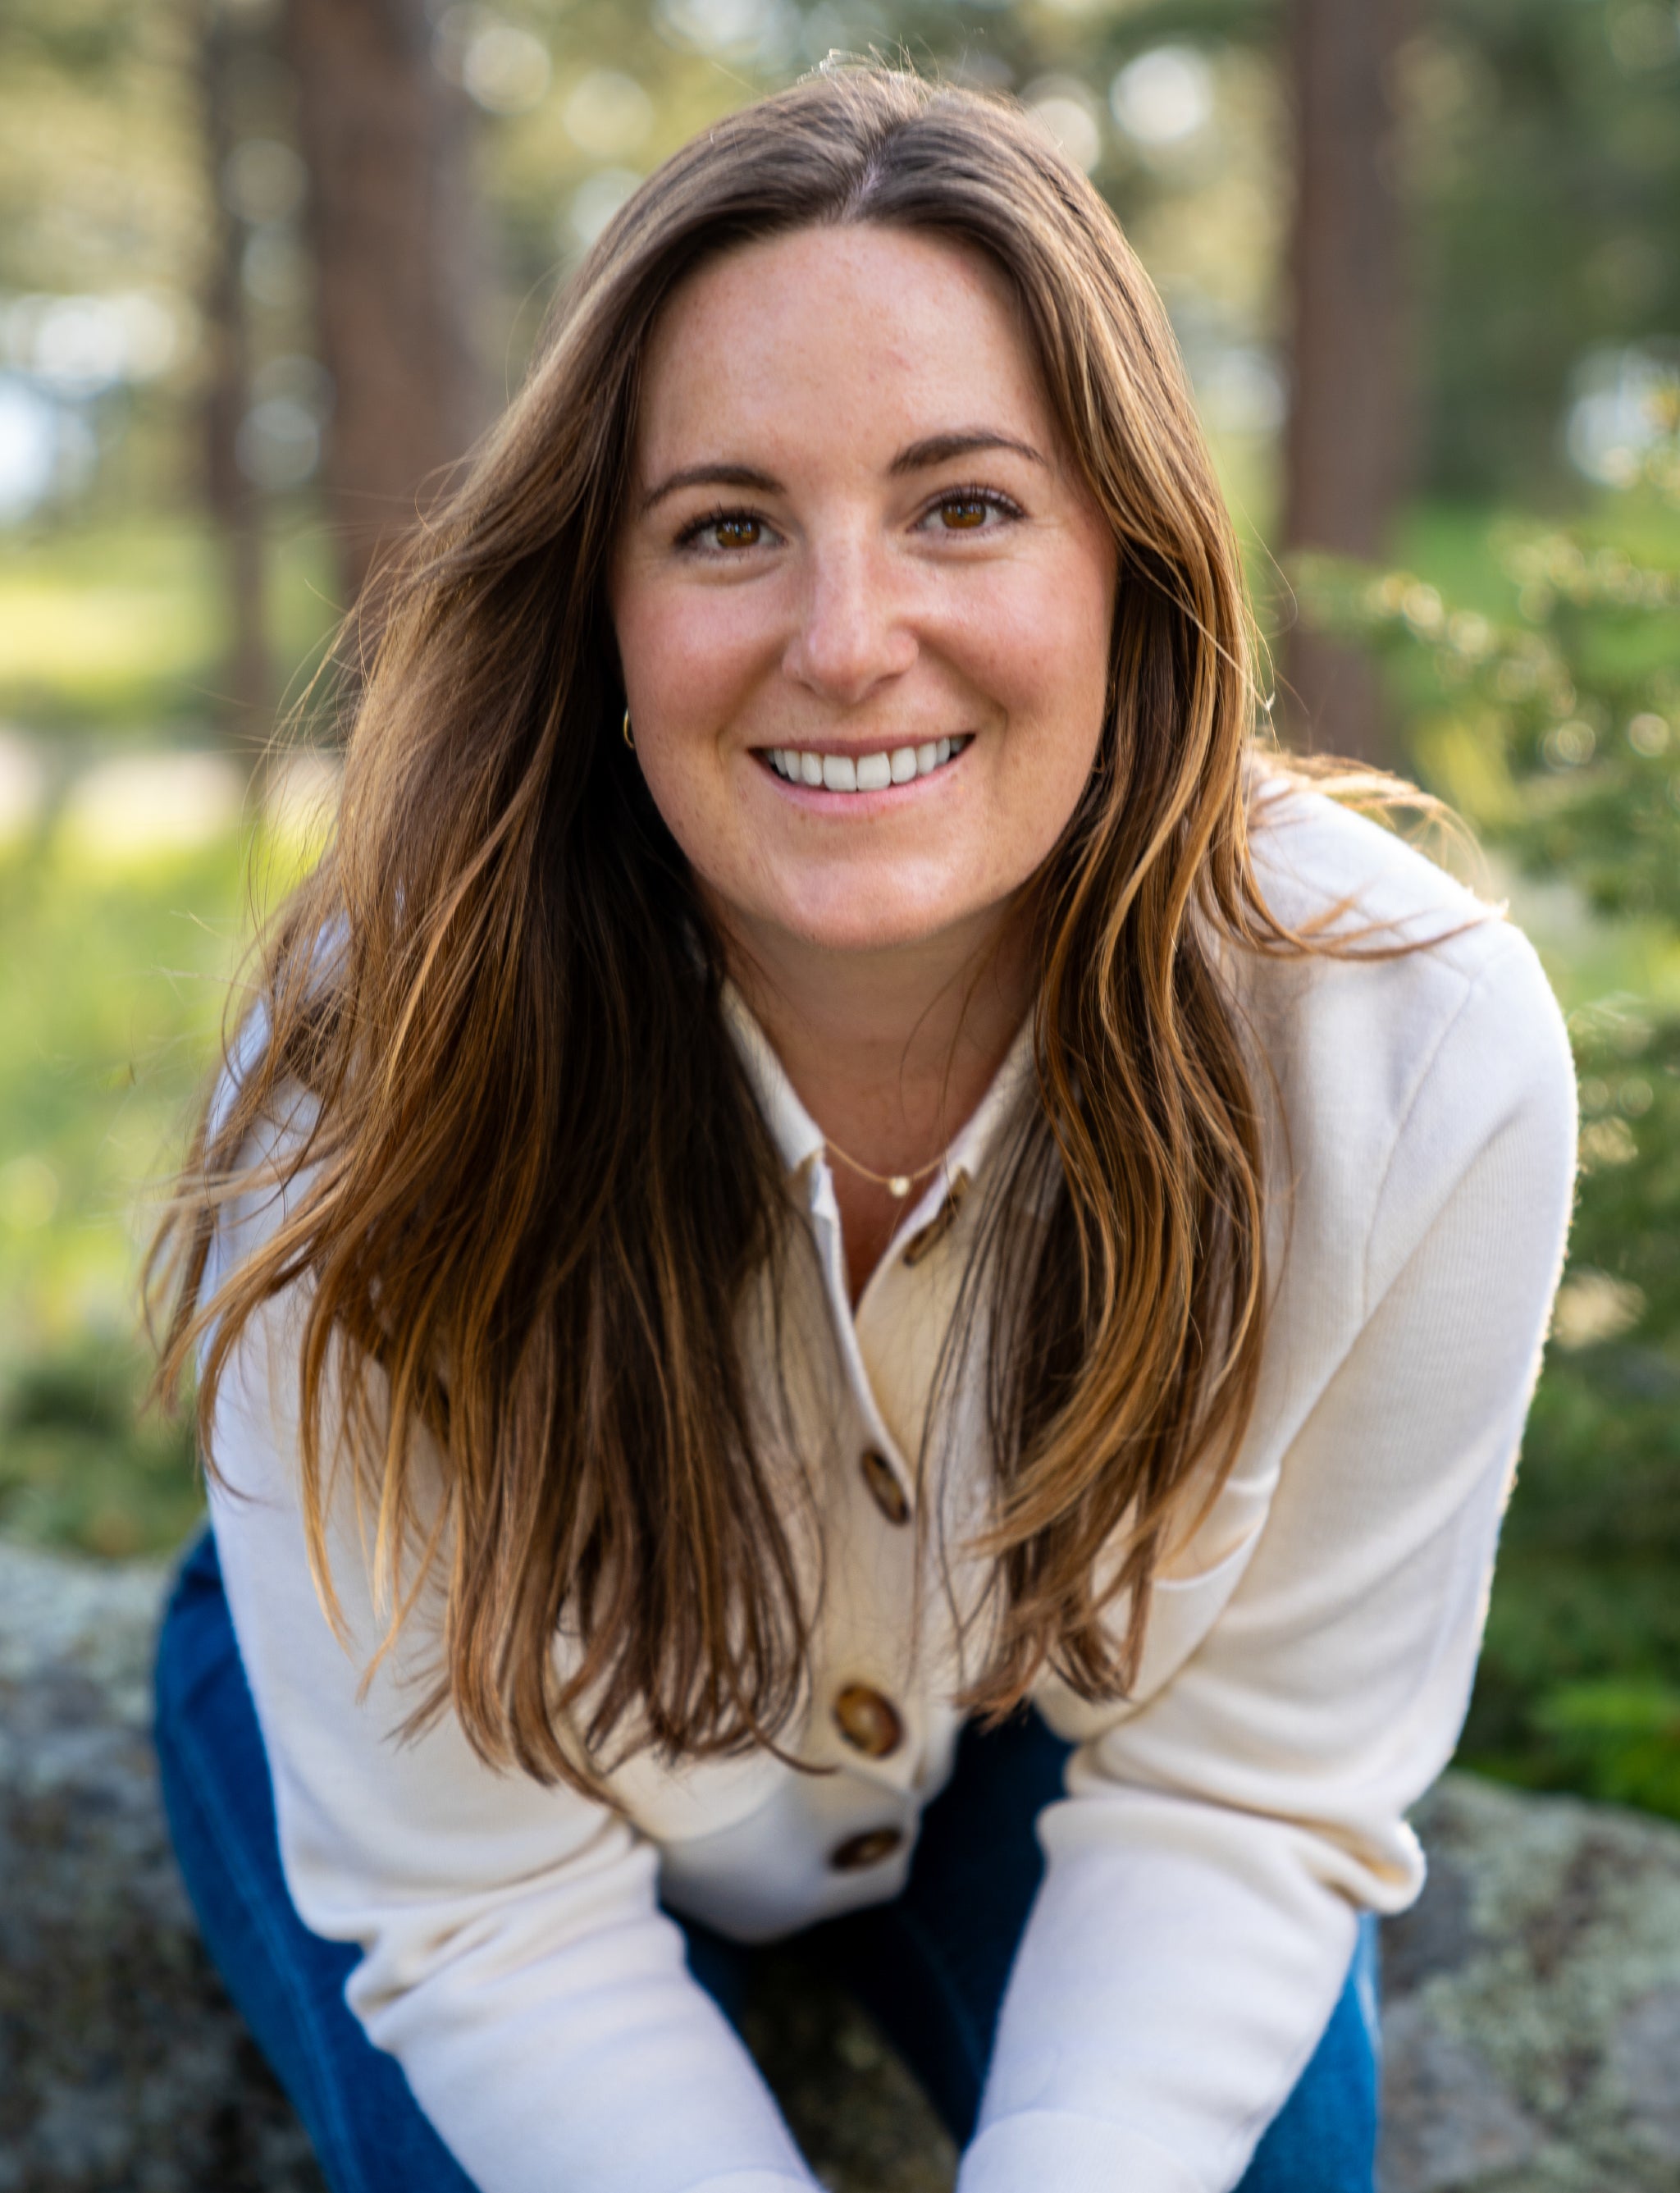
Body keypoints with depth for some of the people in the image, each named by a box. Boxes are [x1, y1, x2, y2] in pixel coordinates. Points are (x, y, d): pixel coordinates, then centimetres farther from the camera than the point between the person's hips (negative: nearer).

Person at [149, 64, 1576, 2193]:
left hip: (1041, 1732, 1)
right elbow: (485, 1908, -25)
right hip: (457, 1703, 0)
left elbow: (1247, 1785, -19)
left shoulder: (1422, 1054, -30)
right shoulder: (375, 1074, -35)